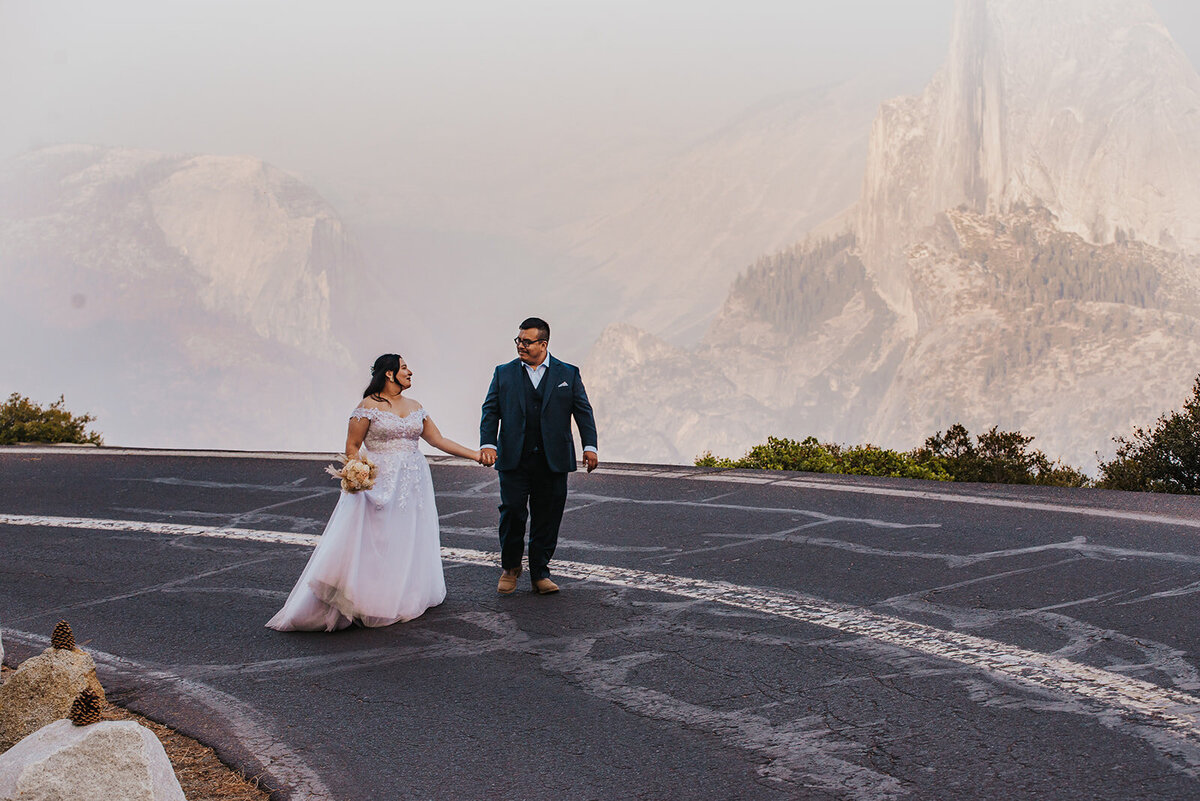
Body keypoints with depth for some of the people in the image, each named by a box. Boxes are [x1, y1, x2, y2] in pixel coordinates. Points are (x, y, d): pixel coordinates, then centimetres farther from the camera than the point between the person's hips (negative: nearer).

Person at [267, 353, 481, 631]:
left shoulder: (415, 408, 13)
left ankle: (403, 600, 17)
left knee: (408, 542, 8)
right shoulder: (369, 406, -5)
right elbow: (352, 446, -4)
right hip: (378, 483, -6)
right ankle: (366, 604, -8)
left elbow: (438, 440, 15)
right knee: (373, 543, -9)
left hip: (413, 484, 6)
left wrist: (475, 454, 12)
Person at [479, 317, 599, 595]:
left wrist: (590, 446, -6)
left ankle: (539, 573, 16)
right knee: (512, 511, -6)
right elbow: (491, 411, 6)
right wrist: (487, 443, -10)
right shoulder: (504, 373, 9)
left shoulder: (568, 374, 7)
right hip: (514, 459, 0)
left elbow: (583, 412, 5)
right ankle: (510, 567, 16)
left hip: (553, 461, 0)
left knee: (547, 517, 3)